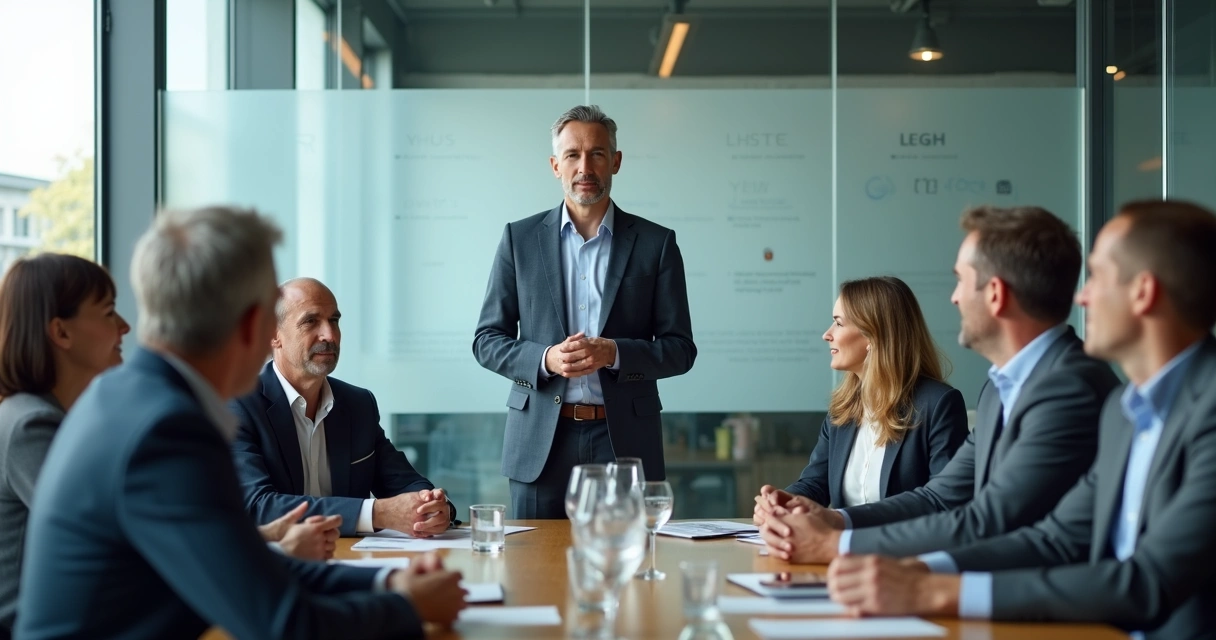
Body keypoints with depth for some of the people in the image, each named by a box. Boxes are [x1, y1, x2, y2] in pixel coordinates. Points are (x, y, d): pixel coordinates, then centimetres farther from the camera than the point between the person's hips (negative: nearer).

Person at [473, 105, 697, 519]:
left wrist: (613, 353, -15)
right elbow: (487, 340, 7)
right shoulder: (520, 238, 7)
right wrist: (545, 359, -13)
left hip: (625, 441, 0)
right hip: (541, 442, 1)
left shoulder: (656, 243, 5)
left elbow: (680, 348, 3)